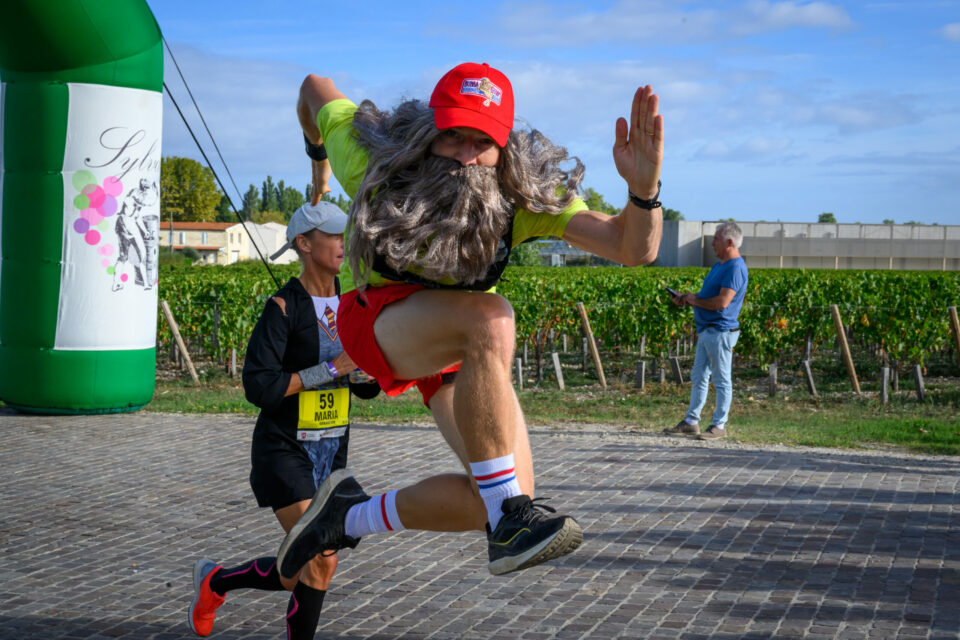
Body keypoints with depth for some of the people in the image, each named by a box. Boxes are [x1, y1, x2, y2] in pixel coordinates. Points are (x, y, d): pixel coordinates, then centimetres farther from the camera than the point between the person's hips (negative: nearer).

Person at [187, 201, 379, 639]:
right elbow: (258, 388, -21)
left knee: (298, 576, 9)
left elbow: (367, 388, 11)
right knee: (323, 562, -15)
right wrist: (329, 370, -22)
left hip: (331, 450, 7)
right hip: (284, 450, -7)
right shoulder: (284, 307, -14)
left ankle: (215, 580, 36)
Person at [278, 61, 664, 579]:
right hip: (377, 317, -4)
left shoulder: (522, 194, -23)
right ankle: (510, 522, -33)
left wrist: (644, 189, -49)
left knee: (508, 499, -9)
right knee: (490, 318, -39)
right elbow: (315, 86, -6)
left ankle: (351, 517, 11)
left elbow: (634, 249, -28)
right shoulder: (372, 157, -27)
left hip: (460, 344, 4)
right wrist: (317, 151, 16)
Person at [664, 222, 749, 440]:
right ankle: (691, 422, 18)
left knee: (722, 380, -2)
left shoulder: (735, 268, -17)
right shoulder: (720, 265, 17)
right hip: (707, 330, 10)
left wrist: (695, 300, -11)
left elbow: (722, 302, -25)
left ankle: (719, 425, 4)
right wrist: (687, 299, 8)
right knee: (699, 377, 12)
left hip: (721, 332, -10)